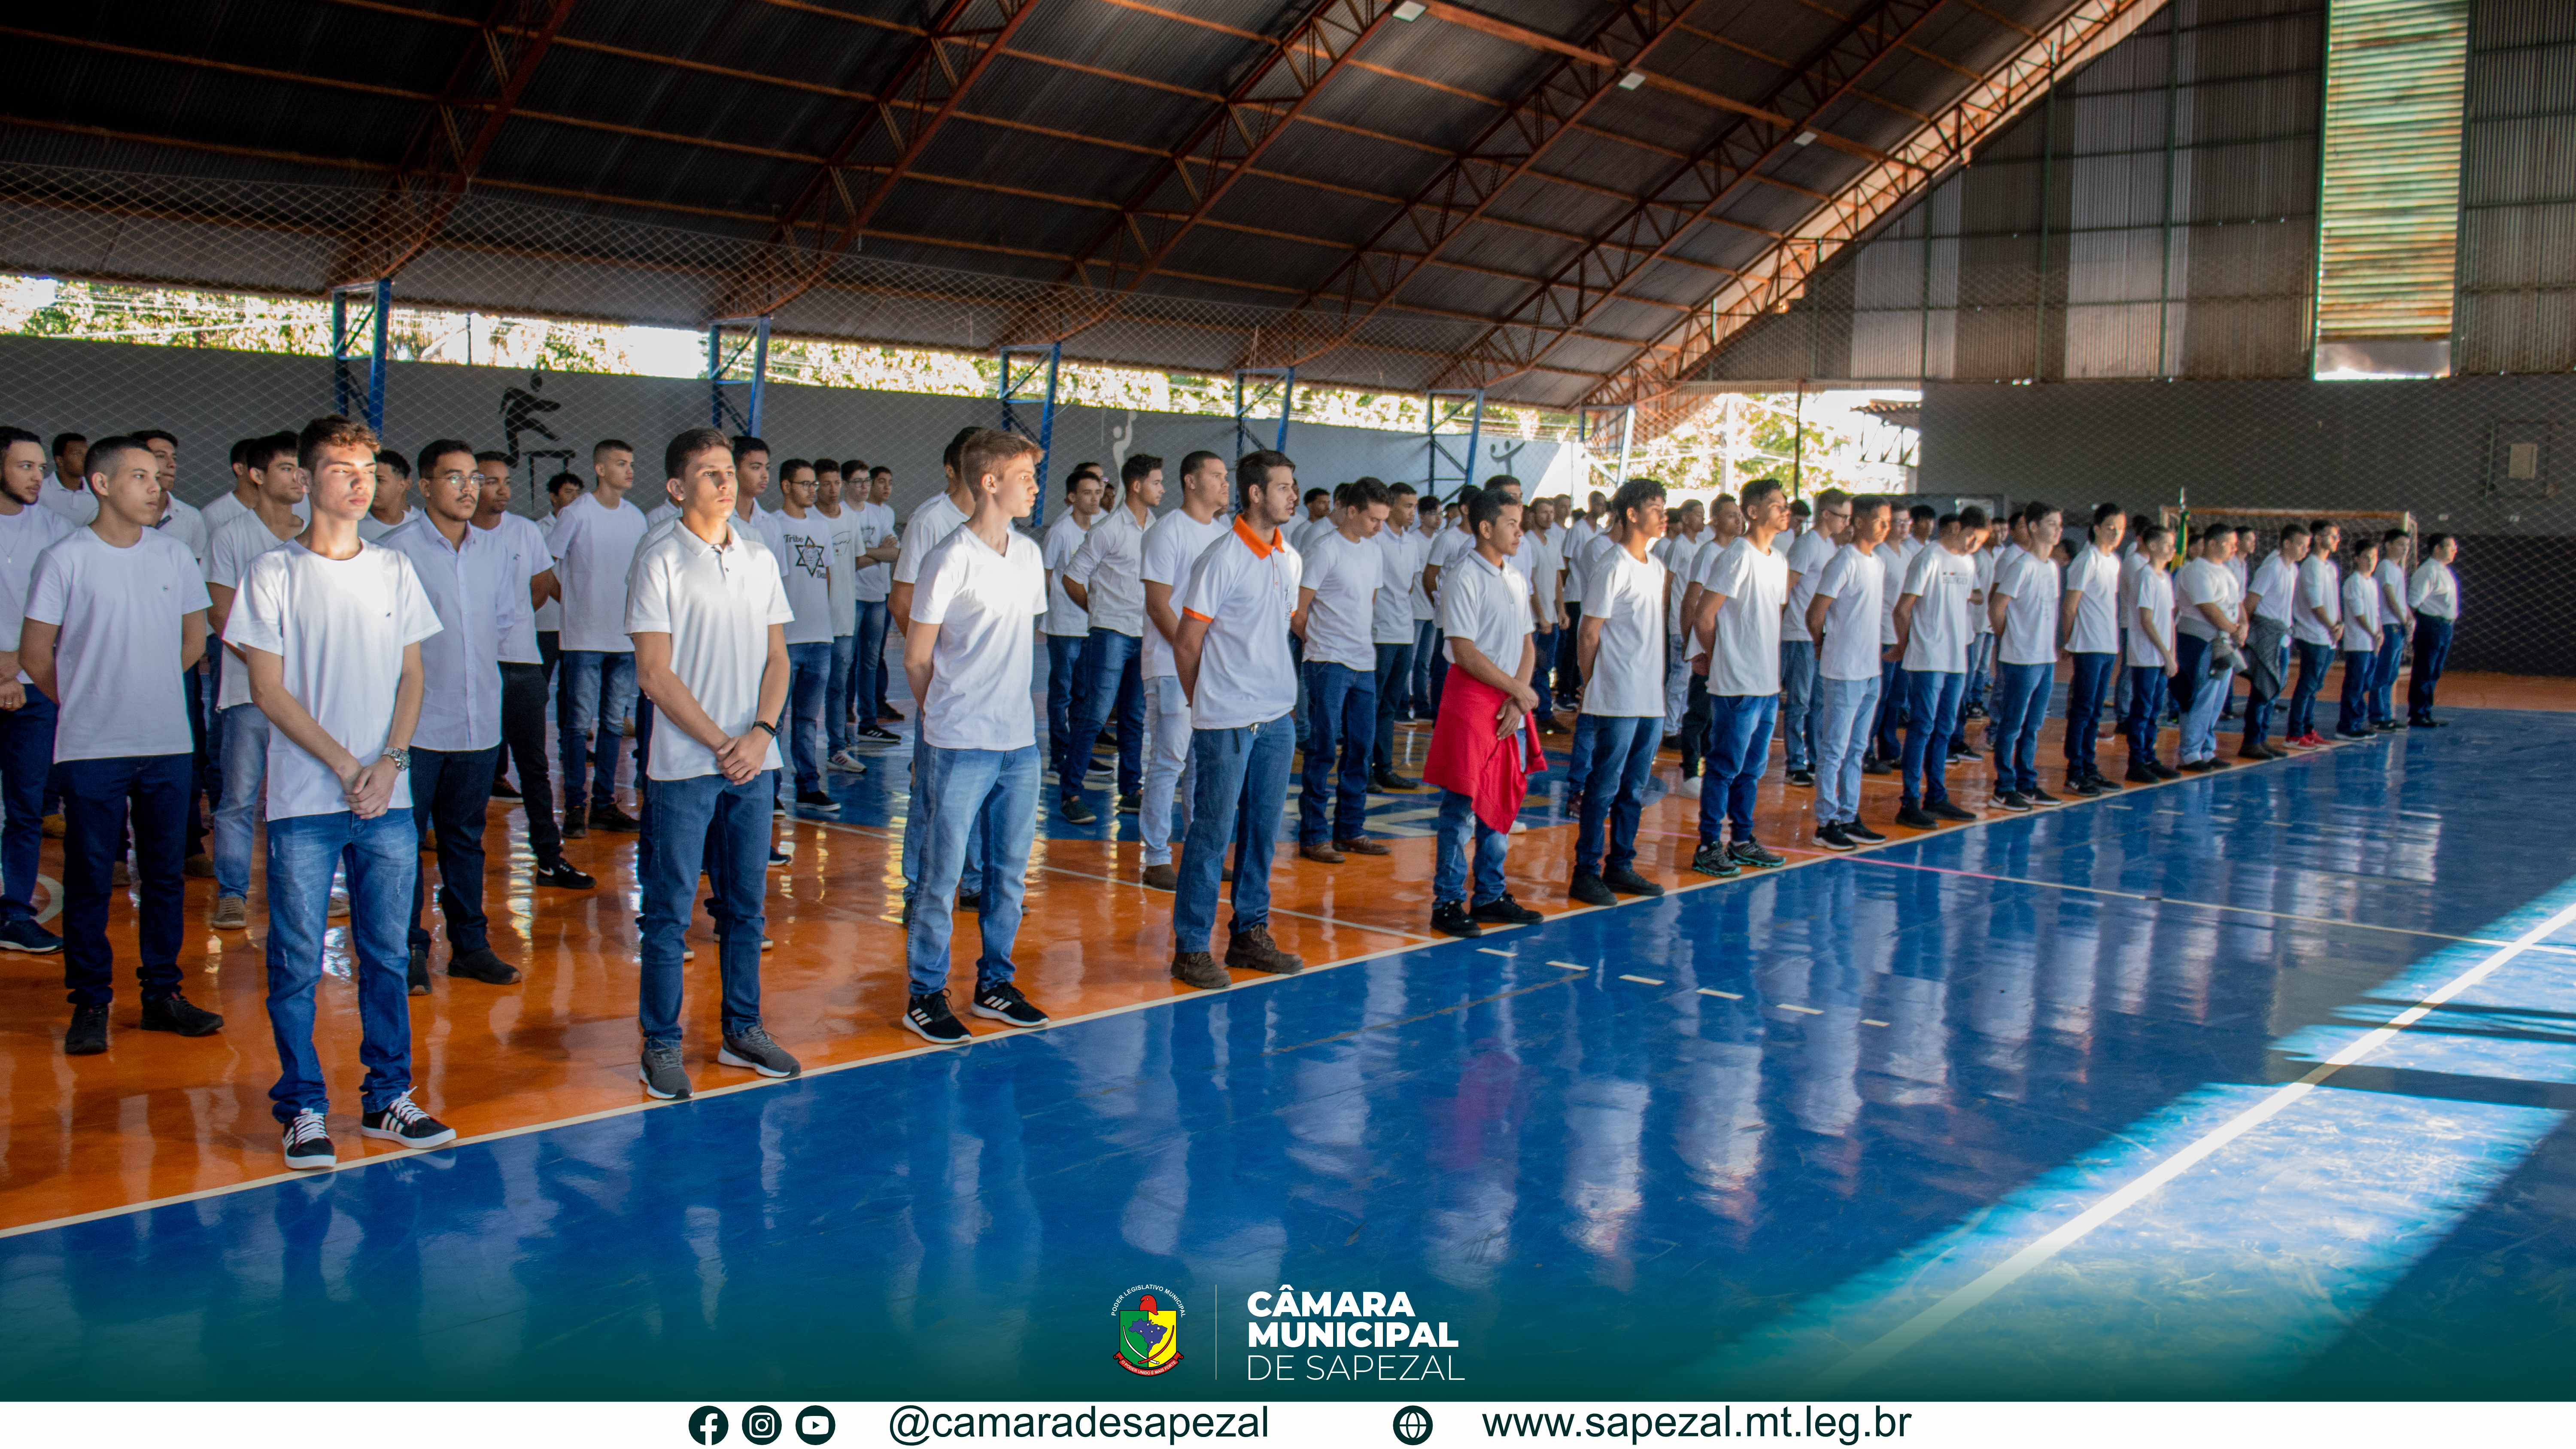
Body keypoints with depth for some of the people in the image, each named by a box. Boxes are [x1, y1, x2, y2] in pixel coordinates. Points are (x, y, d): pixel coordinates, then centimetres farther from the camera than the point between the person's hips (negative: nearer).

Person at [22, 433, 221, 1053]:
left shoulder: (174, 555, 7)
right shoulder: (64, 559, -5)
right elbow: (35, 657, -1)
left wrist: (148, 687, 12)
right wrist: (88, 702, 8)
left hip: (168, 745, 4)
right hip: (92, 748, -4)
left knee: (164, 874, 9)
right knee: (89, 880, 3)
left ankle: (162, 993, 19)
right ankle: (90, 1004, 12)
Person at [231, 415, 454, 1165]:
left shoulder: (394, 570, 10)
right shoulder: (274, 573, -1)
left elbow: (411, 677, 10)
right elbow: (269, 690, -4)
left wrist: (390, 762, -4)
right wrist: (345, 766, -10)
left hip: (388, 800, 3)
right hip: (304, 801, -3)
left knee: (386, 955, 9)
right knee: (297, 963, 2)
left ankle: (389, 1096, 20)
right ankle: (303, 1108, 14)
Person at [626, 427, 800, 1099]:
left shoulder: (759, 558, 9)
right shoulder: (660, 561, -6)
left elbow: (776, 658, 10)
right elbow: (655, 674, -9)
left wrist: (761, 733, -6)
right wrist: (720, 744, -11)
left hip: (754, 762, 5)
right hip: (684, 766, -4)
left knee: (745, 906, 12)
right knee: (670, 911, 2)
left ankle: (743, 1031, 23)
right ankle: (661, 1045, 13)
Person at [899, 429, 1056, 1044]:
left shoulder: (1028, 554, 10)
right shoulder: (951, 559, -12)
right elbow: (917, 658, -6)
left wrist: (1012, 707, 13)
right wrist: (952, 717, 4)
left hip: (1020, 741, 7)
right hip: (962, 745, -7)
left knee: (1010, 871, 13)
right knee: (943, 875, 2)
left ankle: (996, 985, 25)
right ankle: (925, 996, 13)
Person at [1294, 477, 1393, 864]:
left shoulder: (1374, 552, 12)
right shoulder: (1326, 549, -11)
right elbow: (1298, 612, -9)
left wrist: (1362, 642, 17)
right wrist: (1321, 644, 3)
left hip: (1364, 663, 7)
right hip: (1329, 664, -7)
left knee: (1361, 746, 10)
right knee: (1323, 748, -3)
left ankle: (1350, 830, 20)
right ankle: (1313, 836, 3)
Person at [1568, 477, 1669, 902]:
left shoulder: (1656, 567, 14)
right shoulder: (1613, 567, -11)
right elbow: (1589, 633, -10)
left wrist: (1661, 683, 15)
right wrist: (1590, 690, -7)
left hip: (1651, 698, 8)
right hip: (1617, 699, -8)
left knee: (1634, 789, 12)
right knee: (1604, 788, -4)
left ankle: (1620, 866, 21)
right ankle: (1585, 874, 2)